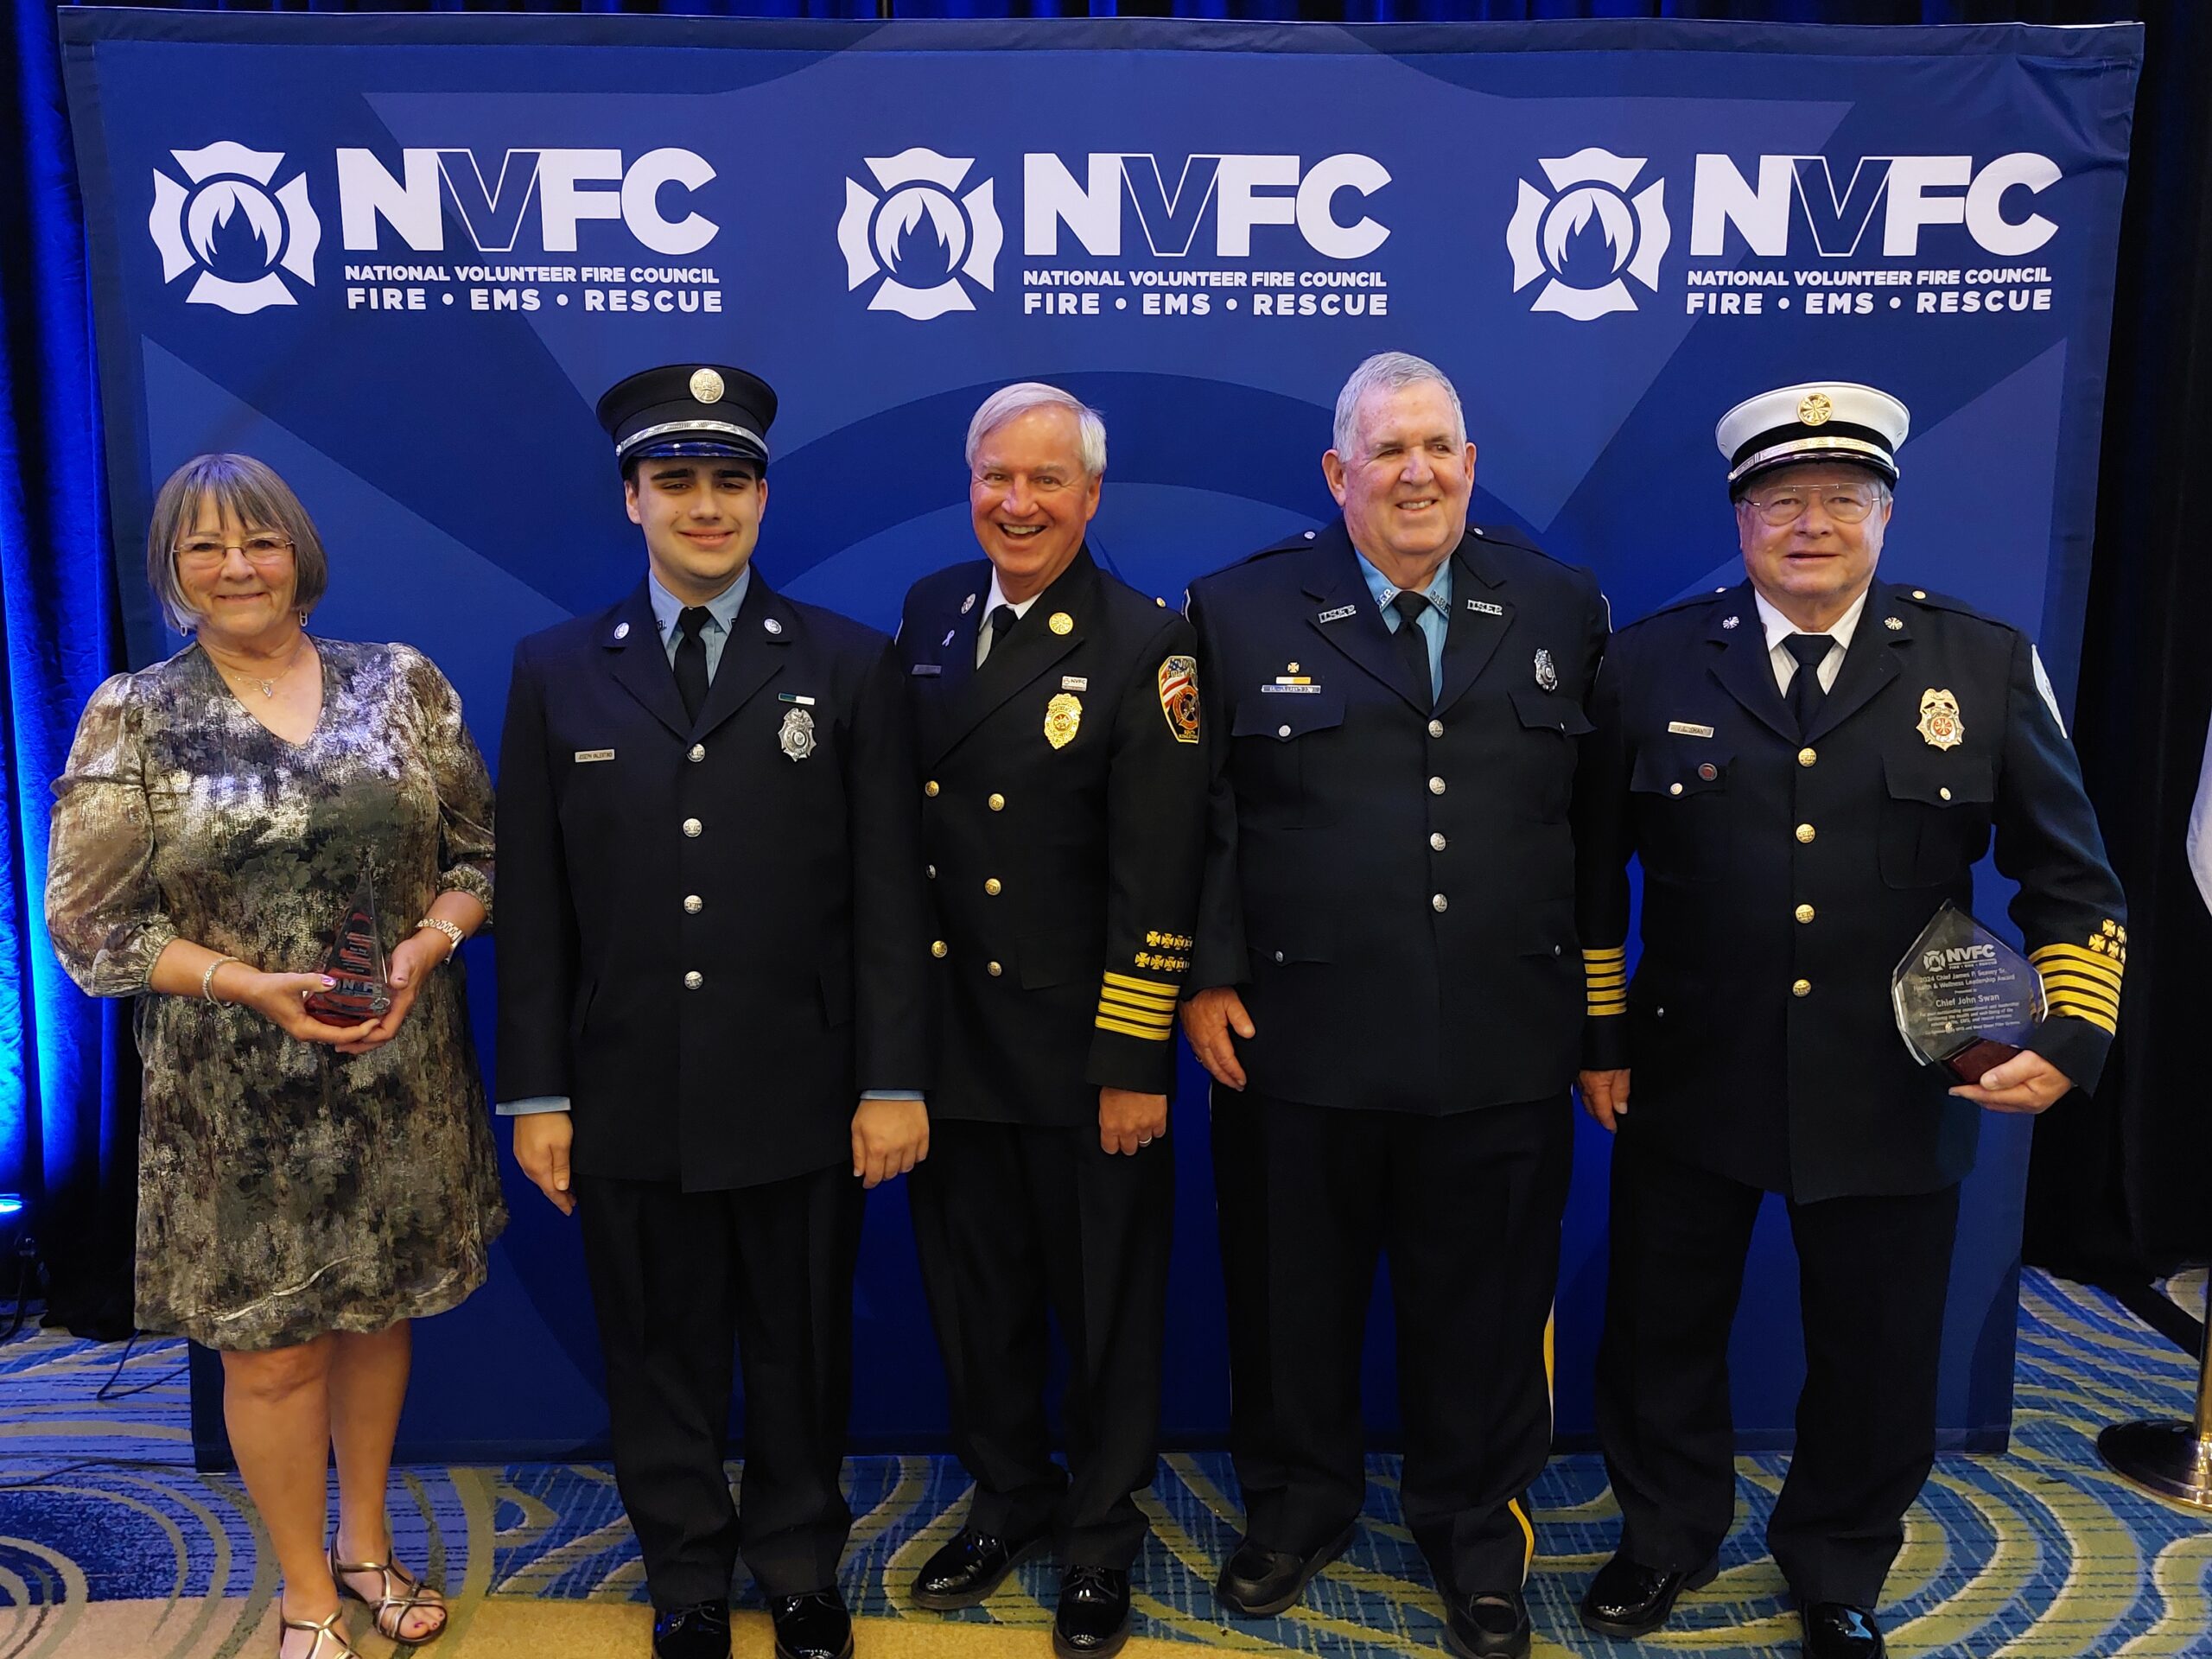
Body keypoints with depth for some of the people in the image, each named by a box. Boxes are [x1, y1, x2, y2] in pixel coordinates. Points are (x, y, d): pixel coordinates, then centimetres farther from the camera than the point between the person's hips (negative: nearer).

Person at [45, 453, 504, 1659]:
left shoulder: (403, 684, 1)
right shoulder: (131, 718, -4)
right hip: (236, 1094, -2)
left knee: (378, 1310, 18)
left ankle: (364, 1542, 41)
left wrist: (427, 944, -15)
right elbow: (88, 924, -5)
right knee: (271, 1347, 10)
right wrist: (252, 986, -17)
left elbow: (478, 849, 4)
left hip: (399, 1070, 2)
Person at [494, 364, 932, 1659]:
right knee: (659, 1361, 15)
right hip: (629, 1104, 1)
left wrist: (894, 1081, -6)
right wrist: (538, 1095, 1)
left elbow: (890, 895, -3)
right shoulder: (556, 671, 4)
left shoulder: (849, 665, 0)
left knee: (801, 1354, 15)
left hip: (801, 1102, -1)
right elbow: (535, 905, 3)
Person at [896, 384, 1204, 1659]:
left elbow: (1157, 875, -14)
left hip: (1087, 1052, -4)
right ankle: (1008, 1502, 42)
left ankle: (1102, 1542, 34)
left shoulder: (1146, 644, -11)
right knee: (977, 1297, 19)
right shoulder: (929, 613, 6)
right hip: (948, 1036, 5)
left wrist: (1135, 1063, -16)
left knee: (1106, 1309, 12)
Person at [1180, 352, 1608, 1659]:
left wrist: (1598, 998, 6)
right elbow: (1200, 817, 0)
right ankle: (1297, 1505, 41)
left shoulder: (1560, 609, 5)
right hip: (1299, 1042, -1)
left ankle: (1478, 1531, 39)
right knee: (1294, 1295, 15)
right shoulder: (1243, 611, 0)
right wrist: (1208, 978, -5)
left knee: (1486, 1305, 15)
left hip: (1506, 1048, 1)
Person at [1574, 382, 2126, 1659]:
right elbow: (1592, 870, 3)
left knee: (1877, 1359, 15)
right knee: (1661, 1337, 15)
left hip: (1897, 1098, 0)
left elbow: (2072, 879, 2)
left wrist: (2072, 1037, -10)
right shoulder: (1651, 664, -2)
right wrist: (1598, 1036, 1)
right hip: (1688, 1084, 0)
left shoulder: (1987, 665, -2)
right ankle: (1667, 1539, 42)